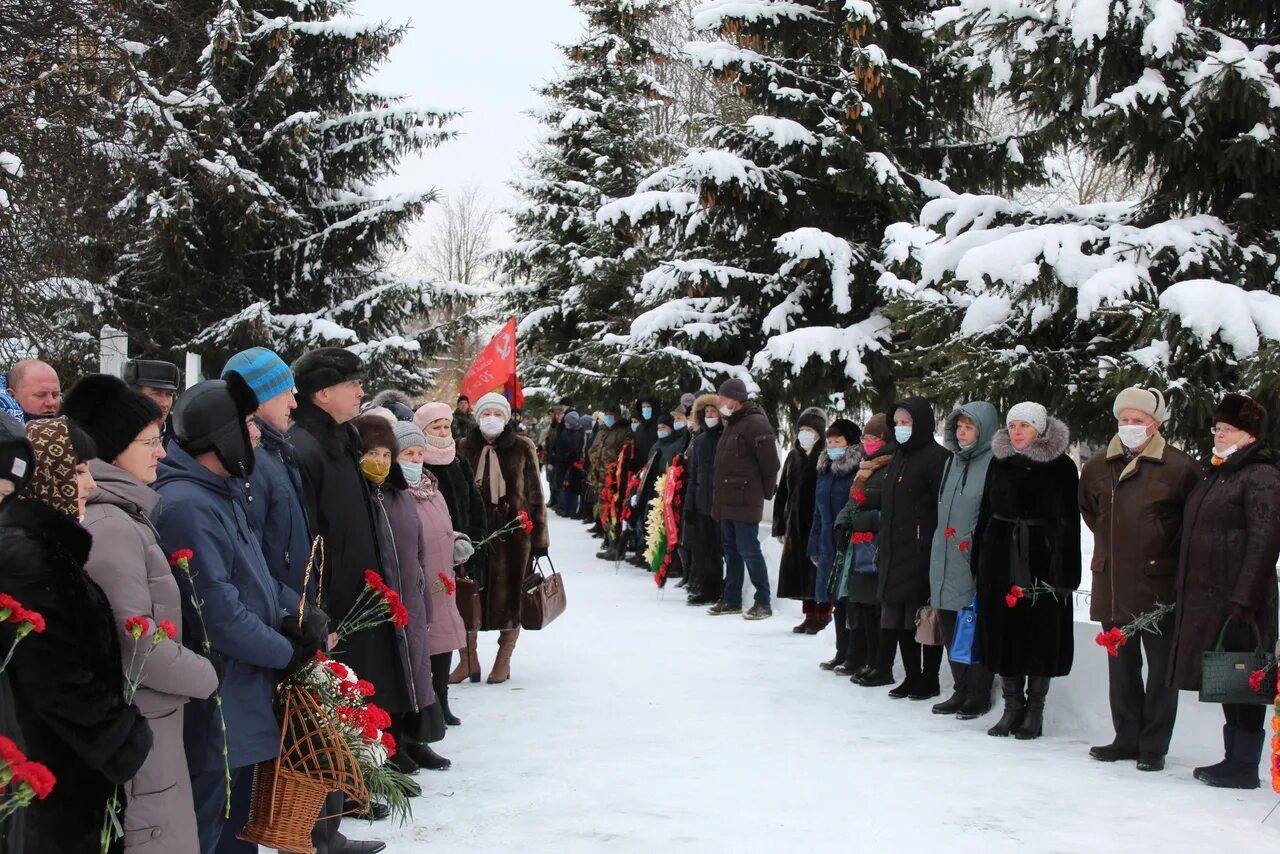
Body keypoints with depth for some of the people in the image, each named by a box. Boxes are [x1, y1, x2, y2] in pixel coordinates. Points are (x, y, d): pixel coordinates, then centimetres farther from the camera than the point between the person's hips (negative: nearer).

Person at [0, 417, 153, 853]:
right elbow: (57, 681, -22)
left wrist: (120, 733, 13)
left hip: (81, 759, 9)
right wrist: (124, 744, -14)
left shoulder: (48, 540, 10)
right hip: (68, 770, -9)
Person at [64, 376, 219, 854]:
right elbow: (134, 642, -23)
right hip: (134, 728, -10)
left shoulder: (118, 515, 13)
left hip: (139, 721, 10)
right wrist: (204, 676, -10)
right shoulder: (109, 525, -19)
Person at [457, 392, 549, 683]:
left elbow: (535, 494, 3)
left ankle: (503, 660, 15)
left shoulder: (523, 448, 1)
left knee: (510, 596, 4)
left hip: (514, 530, -1)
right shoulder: (465, 448, 5)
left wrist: (539, 536, 1)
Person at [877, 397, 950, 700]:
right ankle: (912, 677, 19)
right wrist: (882, 547, 17)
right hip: (896, 554, 8)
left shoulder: (937, 458, -10)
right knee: (898, 620, 9)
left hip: (922, 554, -8)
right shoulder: (899, 457, 17)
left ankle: (929, 681, 9)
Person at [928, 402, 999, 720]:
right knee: (951, 628, 12)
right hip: (947, 563, 8)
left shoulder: (994, 464, -10)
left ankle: (978, 696, 9)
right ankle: (961, 691, 22)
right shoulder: (953, 462, 15)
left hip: (976, 564, -8)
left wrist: (973, 540, -16)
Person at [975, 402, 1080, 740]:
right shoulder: (999, 462, 9)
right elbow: (986, 513, 12)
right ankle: (1012, 706, 17)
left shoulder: (1061, 467, -4)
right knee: (1005, 632, 6)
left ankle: (1035, 708, 13)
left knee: (1040, 634, 2)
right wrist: (978, 560, 7)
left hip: (1043, 560, -4)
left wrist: (1066, 572, -12)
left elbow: (1068, 522, -6)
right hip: (1002, 558, 4)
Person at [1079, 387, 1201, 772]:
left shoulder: (1179, 467, -9)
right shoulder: (1098, 467, 8)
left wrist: (1171, 551, -2)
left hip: (1158, 585, -5)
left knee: (1161, 668, 3)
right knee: (1121, 666, 14)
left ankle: (1154, 746, 11)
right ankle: (1127, 738, 24)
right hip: (1111, 585, 5)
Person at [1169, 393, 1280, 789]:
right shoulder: (1215, 474, 19)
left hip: (1237, 599, -9)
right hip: (1207, 597, 9)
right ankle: (1234, 757, 19)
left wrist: (1243, 599, -22)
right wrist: (1187, 595, 17)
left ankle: (1244, 766, 1)